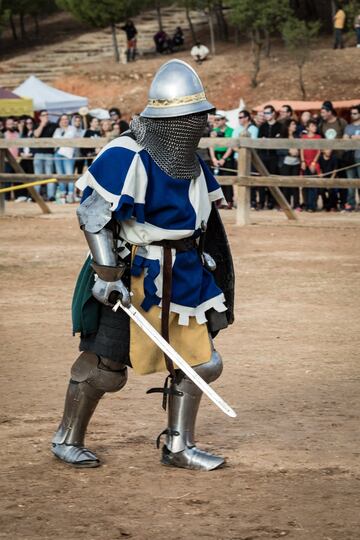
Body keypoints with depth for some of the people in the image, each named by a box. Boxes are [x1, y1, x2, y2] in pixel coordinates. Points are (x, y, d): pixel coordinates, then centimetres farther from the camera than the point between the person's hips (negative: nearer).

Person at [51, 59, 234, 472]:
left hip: (179, 277, 7)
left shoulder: (191, 161, 7)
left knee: (197, 358, 5)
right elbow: (93, 214, -19)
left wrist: (204, 257, 22)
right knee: (104, 365, -2)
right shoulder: (127, 157, -19)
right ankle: (67, 440, 16)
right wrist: (106, 274, -22)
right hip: (129, 275, -7)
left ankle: (178, 446, 16)